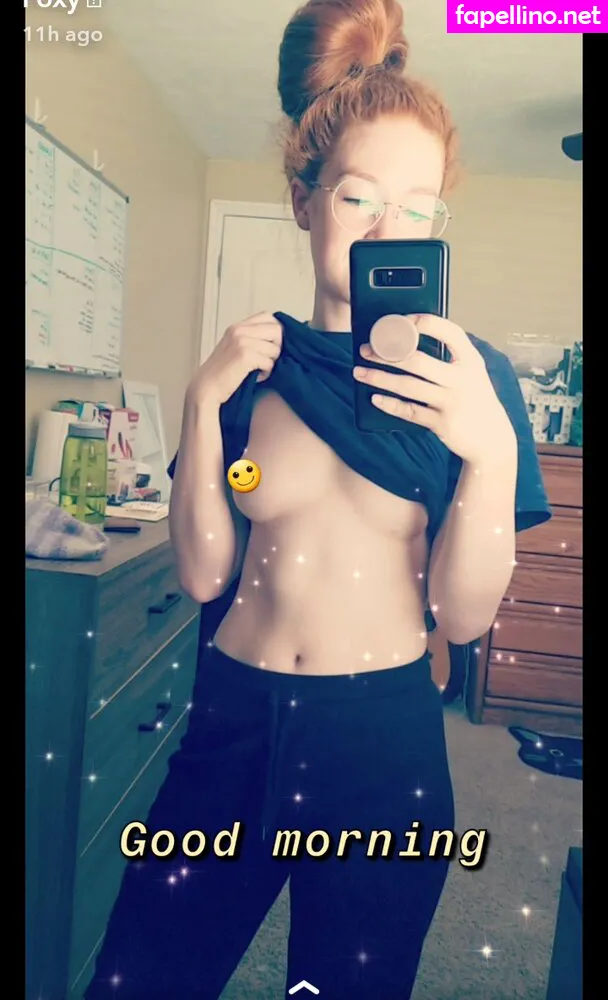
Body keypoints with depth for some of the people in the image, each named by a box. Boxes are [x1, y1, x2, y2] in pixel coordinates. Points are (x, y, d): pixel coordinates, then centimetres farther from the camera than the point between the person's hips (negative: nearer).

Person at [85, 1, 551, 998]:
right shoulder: (255, 361, -1)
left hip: (385, 738, -1)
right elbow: (204, 574, -4)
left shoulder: (468, 373, -8)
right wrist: (203, 403, -14)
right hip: (234, 719, 2)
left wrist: (492, 448, -26)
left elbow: (464, 614, -11)